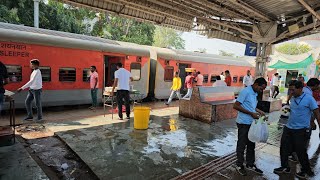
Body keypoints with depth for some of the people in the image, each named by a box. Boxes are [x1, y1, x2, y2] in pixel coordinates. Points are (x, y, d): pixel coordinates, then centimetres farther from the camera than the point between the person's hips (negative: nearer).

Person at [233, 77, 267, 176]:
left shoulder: (255, 93, 9)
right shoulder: (245, 91, -17)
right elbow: (236, 106, -21)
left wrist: (258, 111, 4)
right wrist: (251, 113, -20)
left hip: (251, 123, 8)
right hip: (243, 123, -8)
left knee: (251, 144, 17)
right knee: (241, 145, 5)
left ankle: (250, 164, 33)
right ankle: (239, 165, 22)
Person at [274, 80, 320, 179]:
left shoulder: (309, 99, -13)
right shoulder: (292, 99, 6)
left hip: (301, 130, -6)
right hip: (288, 127, 7)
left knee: (301, 151, 6)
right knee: (283, 148, 9)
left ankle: (306, 171, 29)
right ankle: (285, 167, 27)